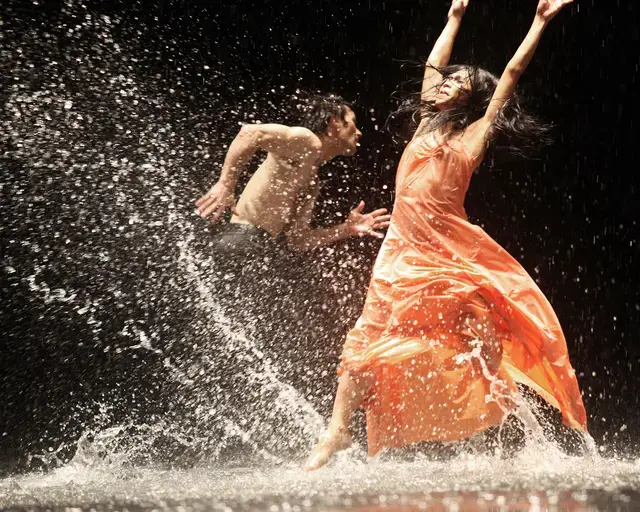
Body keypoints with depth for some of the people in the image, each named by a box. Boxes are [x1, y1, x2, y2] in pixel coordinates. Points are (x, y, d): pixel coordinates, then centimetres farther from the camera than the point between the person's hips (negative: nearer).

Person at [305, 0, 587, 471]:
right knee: (367, 341, -3)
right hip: (402, 252, 4)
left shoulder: (474, 135, 3)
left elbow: (512, 73, 2)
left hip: (449, 254, -4)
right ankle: (338, 430, -5)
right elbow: (432, 64, 28)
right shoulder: (427, 127, 17)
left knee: (481, 338, -15)